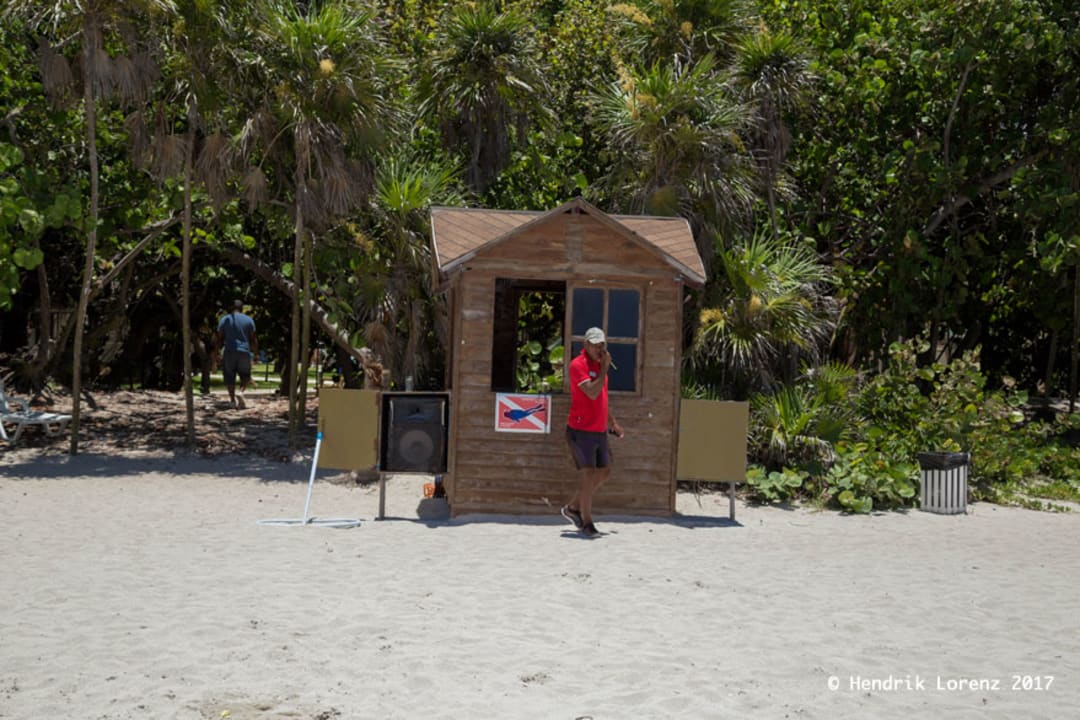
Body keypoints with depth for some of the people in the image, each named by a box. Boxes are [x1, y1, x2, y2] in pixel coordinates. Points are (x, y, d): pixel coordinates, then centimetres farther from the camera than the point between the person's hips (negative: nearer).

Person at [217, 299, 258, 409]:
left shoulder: (225, 320, 3)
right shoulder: (249, 320, 3)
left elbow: (219, 337, 1)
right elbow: (253, 339, 2)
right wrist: (256, 352, 10)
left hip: (229, 351, 0)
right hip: (244, 352, 0)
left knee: (230, 376, 8)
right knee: (245, 375, 11)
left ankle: (232, 399, 4)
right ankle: (241, 392, -14)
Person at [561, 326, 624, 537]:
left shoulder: (600, 365, 14)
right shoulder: (578, 365, -12)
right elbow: (592, 392, -24)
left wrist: (613, 423, 26)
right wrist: (604, 368, -18)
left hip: (599, 431, 9)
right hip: (581, 430, -8)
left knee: (604, 472, 12)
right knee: (589, 475, -8)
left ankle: (573, 507, 25)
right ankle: (586, 522, 5)